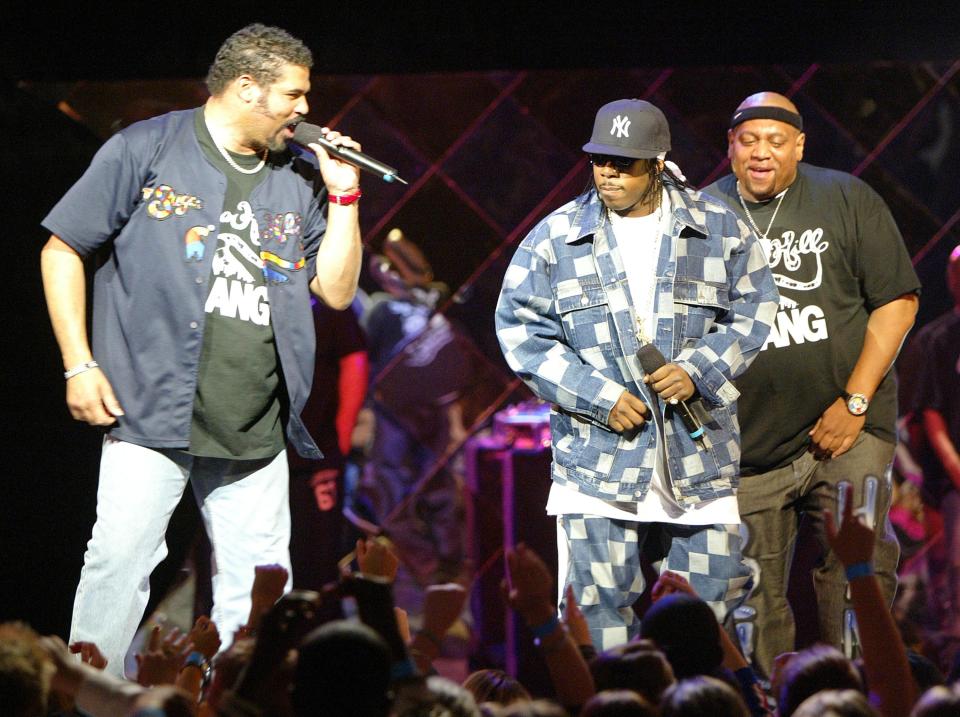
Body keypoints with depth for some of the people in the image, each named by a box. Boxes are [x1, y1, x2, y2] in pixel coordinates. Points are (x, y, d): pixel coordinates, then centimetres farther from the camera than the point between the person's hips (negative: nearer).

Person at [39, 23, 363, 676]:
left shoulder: (300, 180, 14)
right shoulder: (148, 151, 1)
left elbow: (337, 291, 12)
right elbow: (63, 250, 3)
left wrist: (343, 194, 4)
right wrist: (79, 364, -3)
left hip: (257, 432, 4)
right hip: (152, 417, -4)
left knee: (259, 594, 3)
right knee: (119, 566, -11)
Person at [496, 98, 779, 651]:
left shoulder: (720, 230, 5)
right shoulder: (556, 238, 2)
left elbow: (753, 310, 8)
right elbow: (522, 331, 0)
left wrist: (698, 371, -10)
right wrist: (599, 397, -10)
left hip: (701, 459, 1)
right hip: (597, 455, -1)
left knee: (716, 590, 6)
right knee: (599, 604, -3)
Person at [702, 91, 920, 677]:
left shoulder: (846, 199, 3)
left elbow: (896, 301, 1)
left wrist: (856, 402, -7)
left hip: (847, 430, -2)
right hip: (747, 446, 2)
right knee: (756, 600, 4)